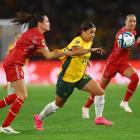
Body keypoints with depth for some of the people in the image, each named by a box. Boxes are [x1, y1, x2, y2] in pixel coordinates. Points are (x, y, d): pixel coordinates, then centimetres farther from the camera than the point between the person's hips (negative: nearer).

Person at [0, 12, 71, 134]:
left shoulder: (32, 33, 15)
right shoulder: (37, 35, -14)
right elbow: (48, 56, -15)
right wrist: (65, 53, -11)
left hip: (10, 63, 10)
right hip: (13, 64, -10)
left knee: (21, 95, 16)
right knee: (22, 96, -7)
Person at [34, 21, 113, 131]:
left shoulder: (89, 42, 4)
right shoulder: (78, 40, -21)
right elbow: (75, 51, -46)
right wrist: (91, 50, -53)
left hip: (81, 76, 7)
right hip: (67, 77, -7)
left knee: (100, 92, -12)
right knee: (58, 104, 9)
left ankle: (99, 118, 3)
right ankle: (39, 118, 32)